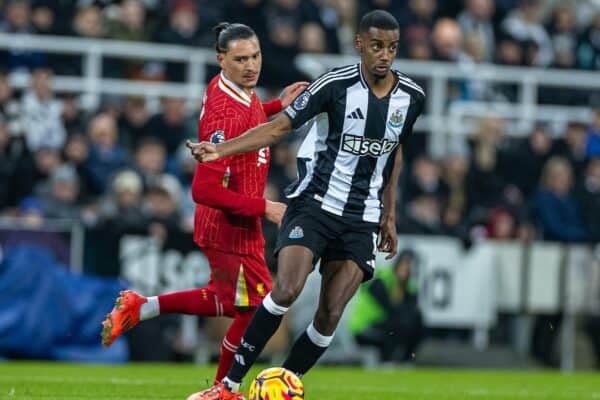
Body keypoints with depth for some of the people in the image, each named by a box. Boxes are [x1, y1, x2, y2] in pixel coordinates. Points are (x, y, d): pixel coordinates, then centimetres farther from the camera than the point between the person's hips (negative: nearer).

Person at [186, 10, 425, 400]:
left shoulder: (411, 97, 1)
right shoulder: (336, 85, -13)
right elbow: (278, 127, -13)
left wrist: (389, 214, 19)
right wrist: (220, 149, -25)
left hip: (362, 220, 4)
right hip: (314, 204, -4)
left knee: (330, 316, -6)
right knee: (286, 291, -22)